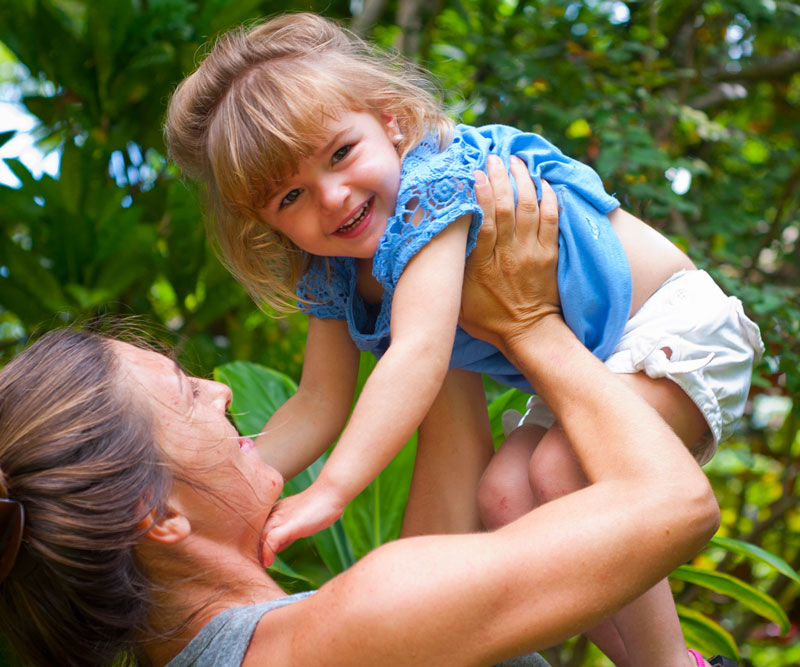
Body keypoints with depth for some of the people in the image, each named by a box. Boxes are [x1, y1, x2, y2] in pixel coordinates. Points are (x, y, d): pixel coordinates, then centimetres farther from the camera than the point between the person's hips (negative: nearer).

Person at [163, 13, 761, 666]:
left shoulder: (430, 186, -30)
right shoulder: (330, 275, -5)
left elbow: (419, 353, -41)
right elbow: (319, 405, -2)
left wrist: (330, 491, -45)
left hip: (673, 324, -8)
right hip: (579, 372, 8)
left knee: (563, 470, -27)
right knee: (502, 496, -8)